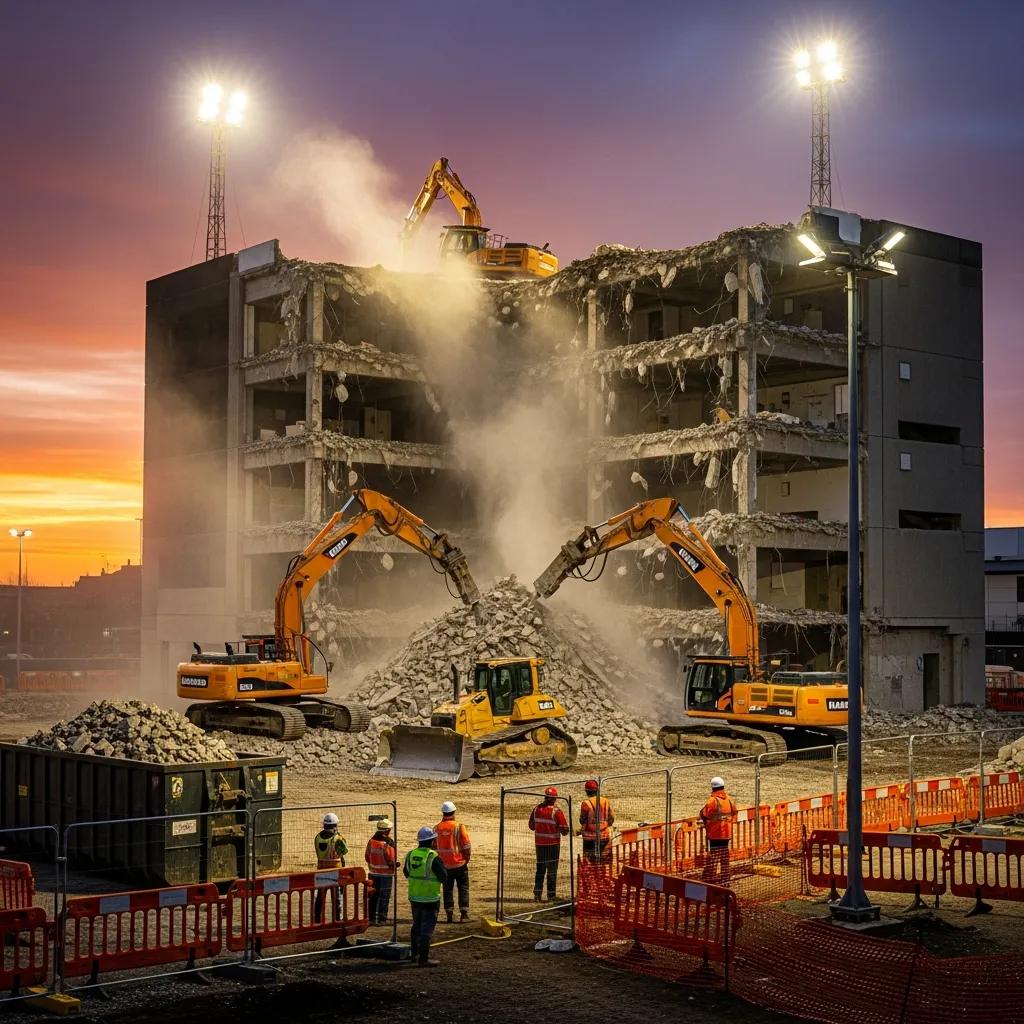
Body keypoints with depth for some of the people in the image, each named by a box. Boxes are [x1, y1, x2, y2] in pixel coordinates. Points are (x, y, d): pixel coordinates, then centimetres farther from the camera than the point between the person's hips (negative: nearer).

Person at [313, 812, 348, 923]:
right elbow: (345, 850, -1)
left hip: (321, 869, 4)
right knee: (336, 897, 5)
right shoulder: (337, 838, -15)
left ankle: (317, 918, 17)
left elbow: (319, 852, 10)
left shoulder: (318, 837, -2)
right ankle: (336, 919, 6)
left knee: (320, 896, 13)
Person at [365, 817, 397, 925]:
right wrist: (395, 864, 2)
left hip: (373, 873, 5)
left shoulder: (371, 840, -1)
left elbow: (367, 857, 7)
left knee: (373, 896, 14)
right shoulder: (388, 842, -20)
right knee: (384, 897, 4)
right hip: (386, 874, -5)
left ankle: (372, 918, 18)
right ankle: (382, 919, 6)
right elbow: (391, 860, -18)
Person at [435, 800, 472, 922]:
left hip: (444, 865, 3)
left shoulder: (437, 828, -3)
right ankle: (464, 914, 5)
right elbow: (467, 847, -11)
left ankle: (449, 915, 11)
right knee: (463, 888, 9)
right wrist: (466, 860, 4)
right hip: (459, 864, -2)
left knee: (448, 890, 11)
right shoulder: (459, 827, -13)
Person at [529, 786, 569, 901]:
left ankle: (537, 892, 8)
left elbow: (531, 826, 9)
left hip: (539, 843, 4)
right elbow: (565, 830, -14)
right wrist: (564, 831, 8)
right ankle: (551, 895, 8)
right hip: (553, 844, -4)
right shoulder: (557, 811, -15)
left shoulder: (536, 809, -1)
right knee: (552, 869, 7)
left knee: (540, 868, 15)